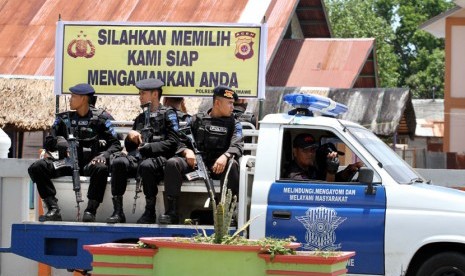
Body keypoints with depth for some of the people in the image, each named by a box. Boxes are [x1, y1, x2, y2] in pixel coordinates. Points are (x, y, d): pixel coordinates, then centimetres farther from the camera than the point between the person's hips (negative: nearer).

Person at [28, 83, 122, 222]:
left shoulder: (99, 120, 6)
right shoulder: (64, 119, 13)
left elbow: (115, 144, 2)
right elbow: (48, 143, 11)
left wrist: (104, 154, -20)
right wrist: (58, 141, -14)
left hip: (89, 164, -3)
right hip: (67, 163, 3)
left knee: (101, 168, -38)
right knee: (36, 167, -20)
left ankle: (90, 211, -30)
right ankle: (53, 209, -24)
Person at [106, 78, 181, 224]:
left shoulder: (168, 114, 10)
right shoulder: (140, 117, 29)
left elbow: (172, 142, -3)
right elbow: (129, 147, 27)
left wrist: (148, 148, -11)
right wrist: (130, 136, 4)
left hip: (158, 158, -5)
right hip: (137, 157, 5)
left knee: (146, 166, -39)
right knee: (118, 162, -27)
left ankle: (150, 212, -26)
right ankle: (117, 211, -27)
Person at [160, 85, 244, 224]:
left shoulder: (233, 123, 15)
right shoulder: (197, 119, 17)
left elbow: (237, 145, -3)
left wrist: (225, 156, -25)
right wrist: (187, 151, -13)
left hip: (218, 165, -1)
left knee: (232, 165, -35)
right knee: (172, 163, -25)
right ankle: (171, 212, -26)